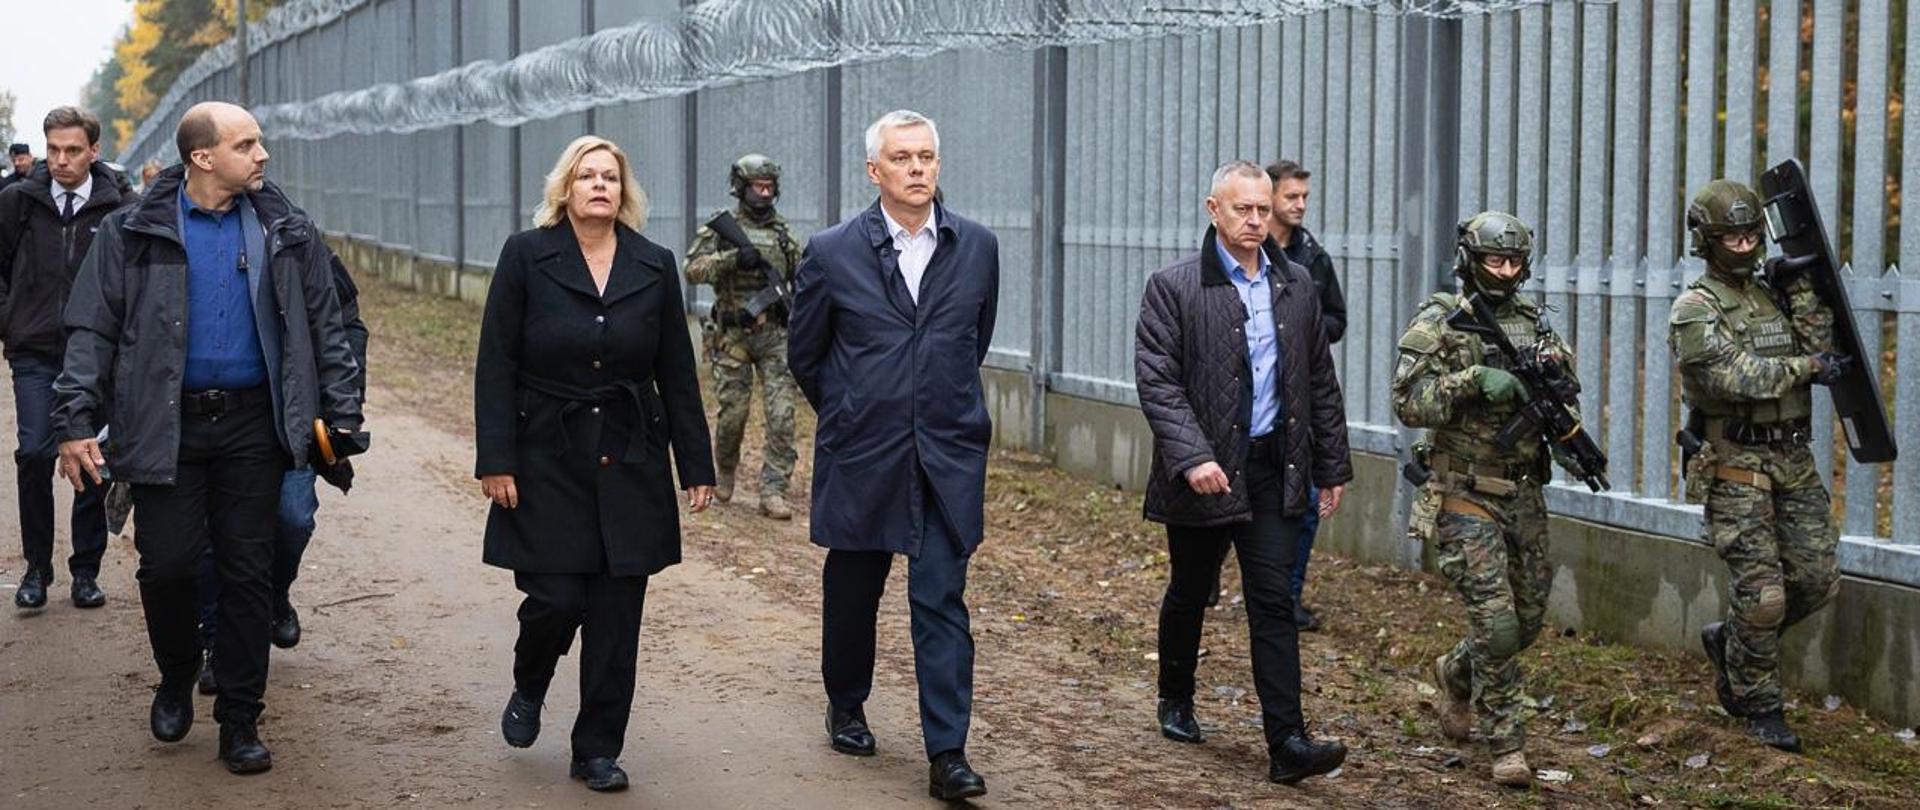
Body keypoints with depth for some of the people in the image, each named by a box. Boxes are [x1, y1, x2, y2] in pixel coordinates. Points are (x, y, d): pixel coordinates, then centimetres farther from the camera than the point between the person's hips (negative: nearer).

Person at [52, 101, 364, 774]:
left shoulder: (286, 232, 5)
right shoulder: (134, 233, -1)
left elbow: (325, 328, 10)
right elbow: (92, 332, -1)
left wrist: (342, 413, 4)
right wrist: (75, 422, -8)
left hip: (252, 423, 2)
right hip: (167, 428, -1)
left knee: (248, 571, 3)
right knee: (166, 562, -3)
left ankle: (240, 723, 13)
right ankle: (176, 680, 27)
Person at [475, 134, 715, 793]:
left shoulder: (654, 266, 6)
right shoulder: (525, 256, -1)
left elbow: (676, 374, 8)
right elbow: (496, 365, -3)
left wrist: (697, 466, 6)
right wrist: (496, 462, -9)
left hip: (630, 465, 2)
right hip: (546, 463, -2)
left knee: (616, 614, 2)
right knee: (555, 598, -5)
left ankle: (598, 750, 14)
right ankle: (528, 690, 28)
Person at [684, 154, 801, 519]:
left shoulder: (782, 231, 10)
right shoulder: (720, 228, 0)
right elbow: (693, 269, -12)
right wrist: (734, 257, -24)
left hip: (774, 334, 3)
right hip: (733, 335, -2)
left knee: (781, 415, -7)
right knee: (734, 412, 1)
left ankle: (773, 492, -4)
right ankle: (725, 473, 29)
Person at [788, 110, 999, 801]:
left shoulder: (977, 247, 2)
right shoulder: (832, 253, -4)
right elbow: (805, 353, 9)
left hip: (948, 456, 0)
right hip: (861, 457, 0)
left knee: (941, 601, -4)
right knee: (852, 592, 13)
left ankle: (947, 753, -4)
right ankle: (846, 709, 36)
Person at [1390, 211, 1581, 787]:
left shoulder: (1533, 322, 9)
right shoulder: (1439, 323, -7)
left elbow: (1568, 385, 12)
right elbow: (1407, 401, -15)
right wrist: (1474, 381, -26)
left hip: (1524, 493, 6)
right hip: (1466, 496, -6)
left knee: (1529, 617, 14)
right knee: (1496, 622, -10)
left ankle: (1456, 675, 41)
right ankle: (1505, 744, 2)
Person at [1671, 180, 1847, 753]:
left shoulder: (1773, 293, 14)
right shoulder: (1695, 309, -8)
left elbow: (1817, 346, 1)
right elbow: (1739, 377, -19)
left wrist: (1801, 291, -6)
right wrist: (1809, 368, -11)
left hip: (1794, 459, 7)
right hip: (1736, 464, -6)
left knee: (1816, 581, 4)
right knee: (1761, 592, -6)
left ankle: (1729, 641, 26)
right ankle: (1758, 706, 10)